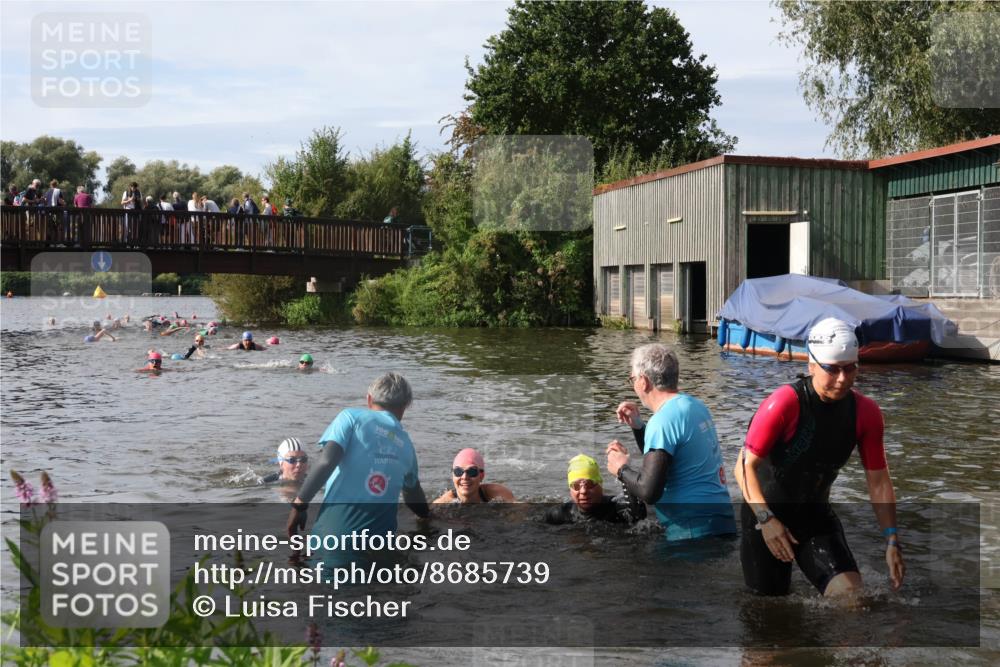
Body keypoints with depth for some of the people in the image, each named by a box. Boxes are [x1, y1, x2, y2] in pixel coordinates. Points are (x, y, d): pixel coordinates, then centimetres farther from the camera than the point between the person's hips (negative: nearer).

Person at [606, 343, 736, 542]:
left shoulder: (664, 420, -16)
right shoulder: (696, 406, 12)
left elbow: (649, 491, -22)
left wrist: (621, 469, -3)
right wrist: (638, 426, 16)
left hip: (692, 531, -9)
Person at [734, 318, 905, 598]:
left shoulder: (865, 412, -9)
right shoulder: (784, 402, -22)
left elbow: (878, 481, -1)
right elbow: (746, 466, -19)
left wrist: (892, 540, -6)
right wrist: (766, 520, -30)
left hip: (816, 515, 3)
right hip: (766, 516, -3)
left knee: (850, 590, -14)